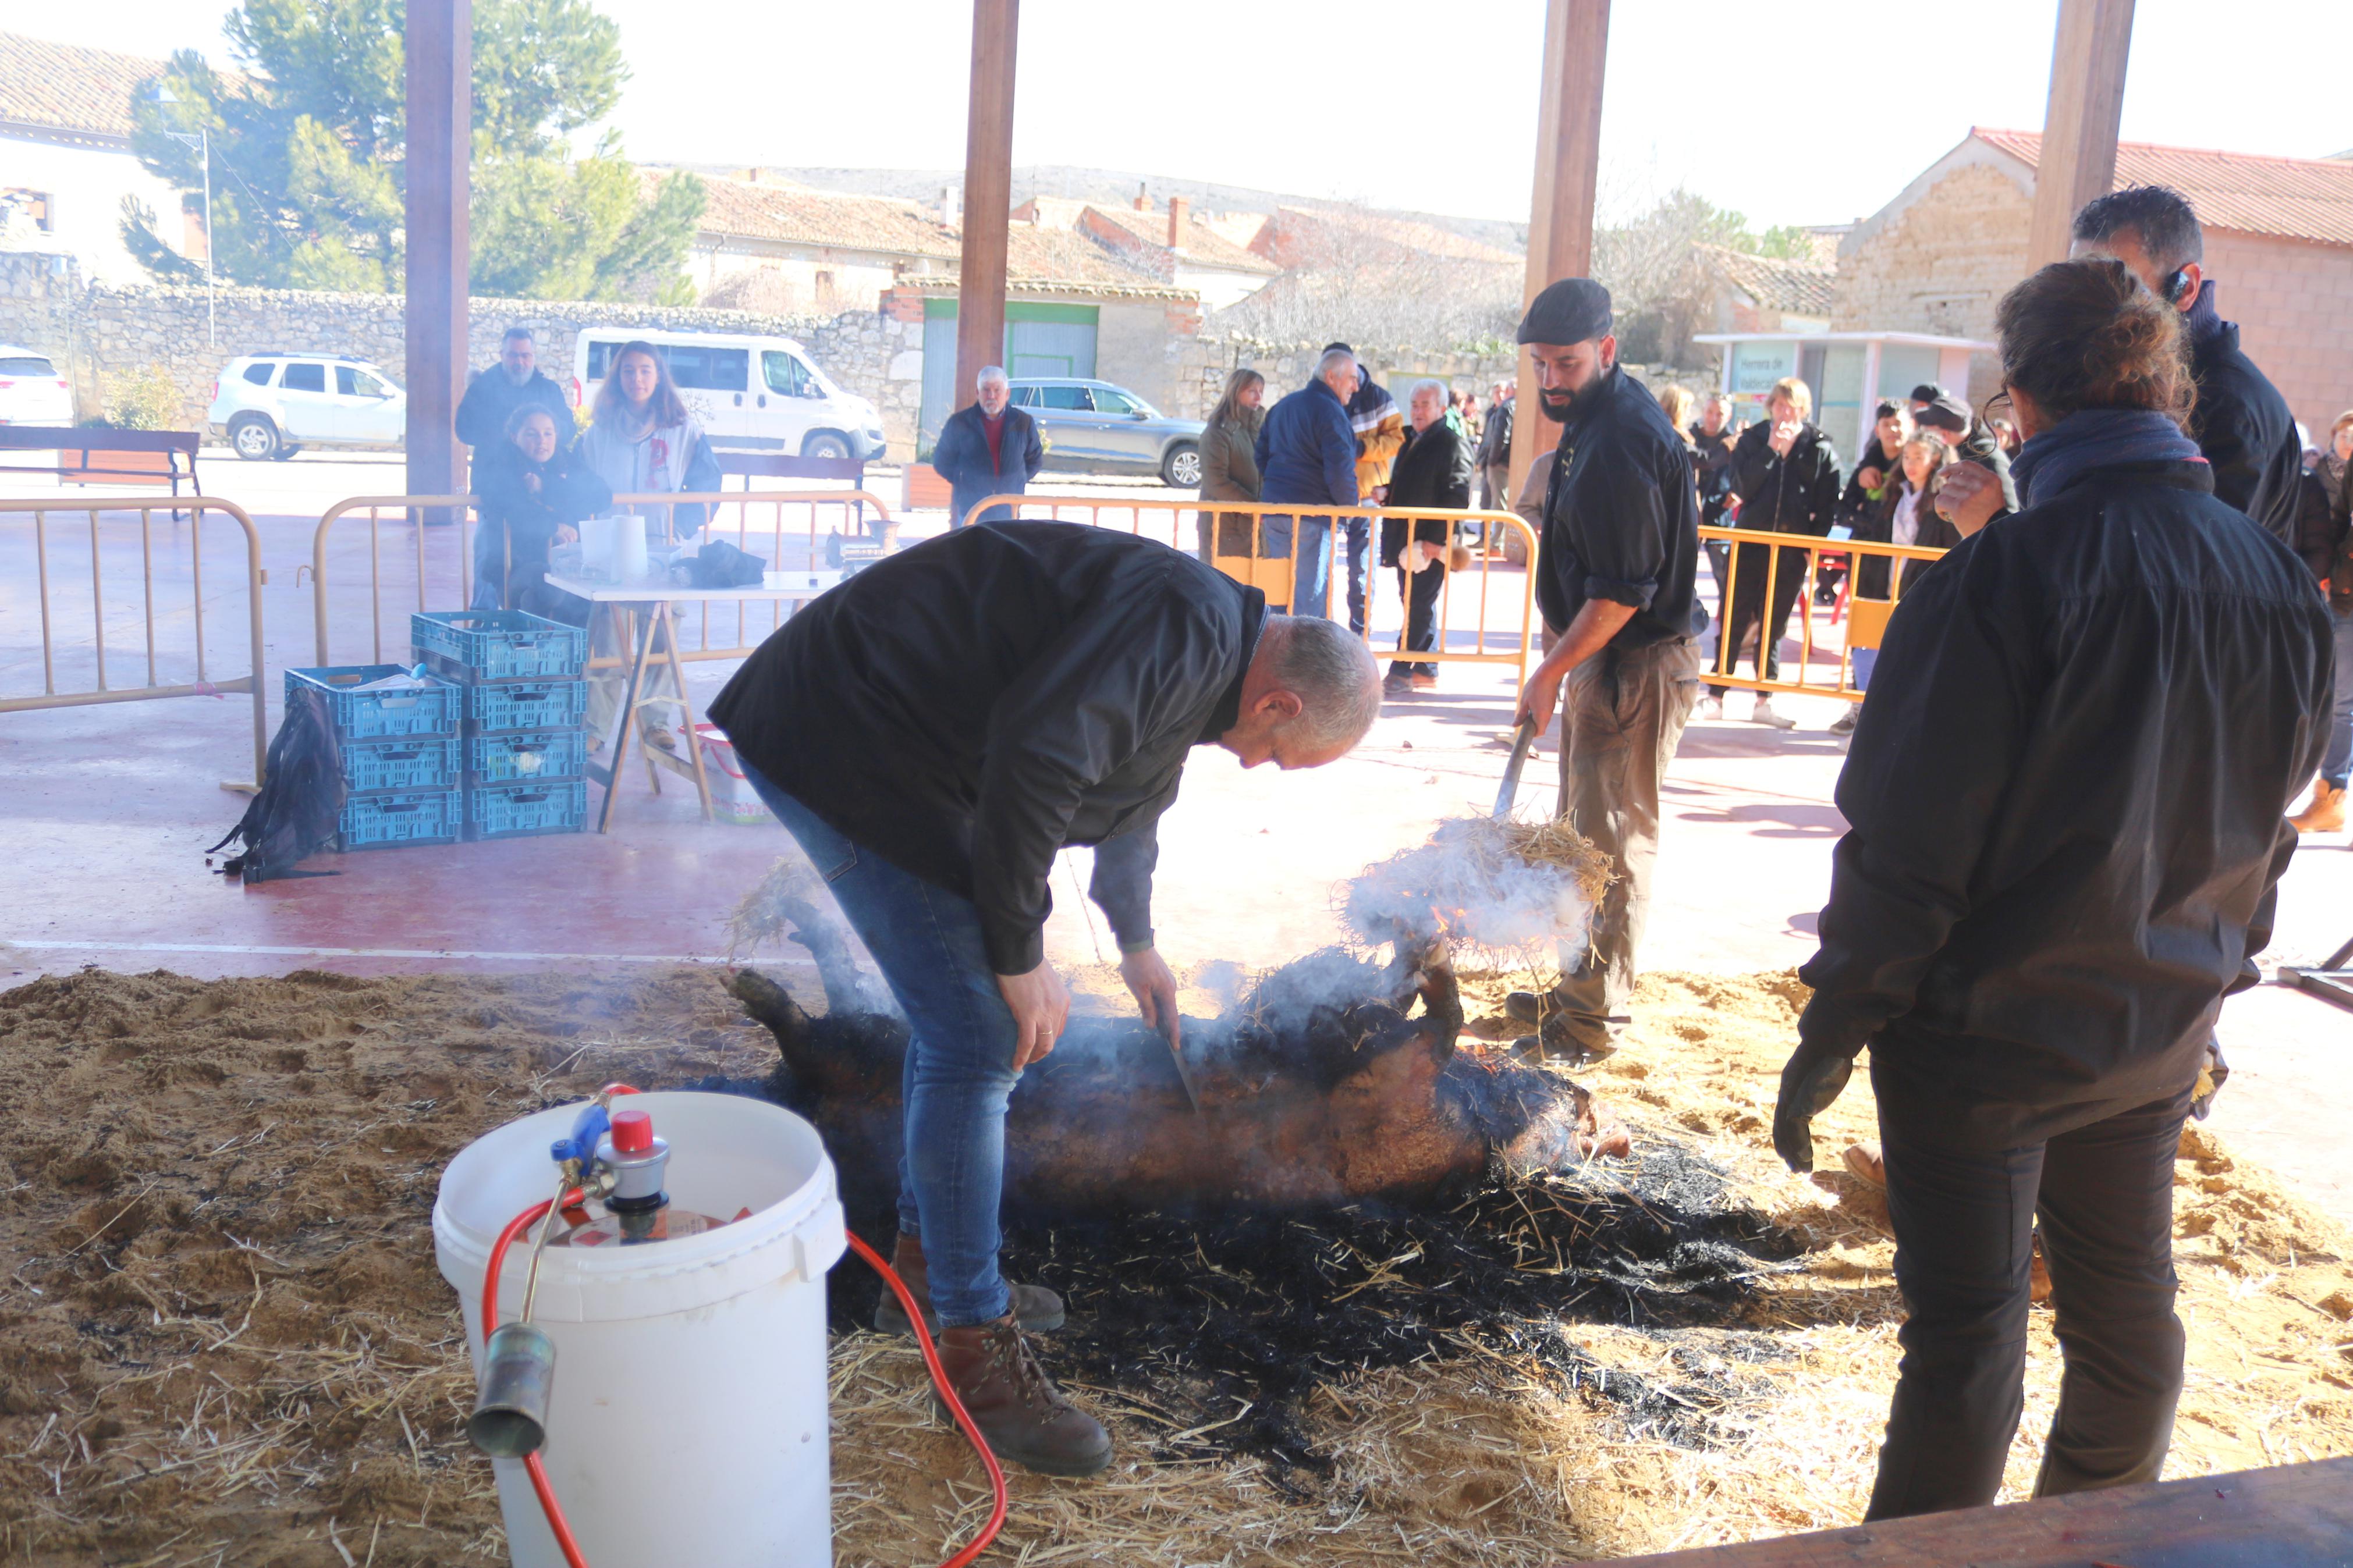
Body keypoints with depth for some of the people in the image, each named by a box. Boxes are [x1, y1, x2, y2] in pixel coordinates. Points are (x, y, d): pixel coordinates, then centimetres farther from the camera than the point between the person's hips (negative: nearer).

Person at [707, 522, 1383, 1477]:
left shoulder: (1189, 673, 16)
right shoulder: (1187, 627, -19)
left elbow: (1133, 804, 34)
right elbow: (1033, 763, -29)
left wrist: (1137, 946, 49)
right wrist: (1022, 957, -17)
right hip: (843, 743, -11)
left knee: (966, 1014, 20)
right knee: (980, 1039, -9)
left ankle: (930, 1251, 38)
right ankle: (974, 1351, 2)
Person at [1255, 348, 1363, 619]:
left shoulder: (1281, 406, 16)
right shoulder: (1330, 411, -12)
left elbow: (1261, 455, 21)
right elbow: (1340, 468, -19)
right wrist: (1348, 505, -5)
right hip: (1313, 514, -8)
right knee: (1312, 592, -3)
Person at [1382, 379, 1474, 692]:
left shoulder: (1453, 442, -9)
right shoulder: (1411, 440, 17)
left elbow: (1456, 496, -16)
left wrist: (1436, 539, -20)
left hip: (1431, 543, -9)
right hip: (1406, 538, 9)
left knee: (1419, 605, -6)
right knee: (1415, 604, 13)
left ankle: (1401, 671, -6)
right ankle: (1426, 670, 22)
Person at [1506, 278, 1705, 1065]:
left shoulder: (1624, 438, -21)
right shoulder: (1595, 419, 12)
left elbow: (1623, 592, -24)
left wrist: (1551, 672, -18)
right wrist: (1560, 669, 17)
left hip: (1635, 667, -11)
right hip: (1602, 658, 11)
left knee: (1615, 841, -3)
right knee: (1584, 834, 17)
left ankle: (1593, 1021, 6)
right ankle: (1580, 988, 29)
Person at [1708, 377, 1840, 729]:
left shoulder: (1820, 448, 2)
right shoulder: (1753, 439, 3)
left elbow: (1828, 504, 3)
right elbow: (1741, 488, -9)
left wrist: (1815, 542, -6)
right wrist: (1771, 451, -13)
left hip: (1793, 550, 1)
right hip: (1751, 541, -1)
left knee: (1774, 626, 9)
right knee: (1735, 620, -1)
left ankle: (1764, 701, 15)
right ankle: (1716, 696, 5)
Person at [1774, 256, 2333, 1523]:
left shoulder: (2002, 577, -21)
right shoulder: (2276, 579, -1)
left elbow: (1906, 847, -21)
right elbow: (2269, 815, 10)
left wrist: (1828, 1040, -12)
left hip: (1988, 1037, -6)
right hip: (2162, 1033, 6)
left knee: (1966, 1337, 6)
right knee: (2127, 1310, 21)